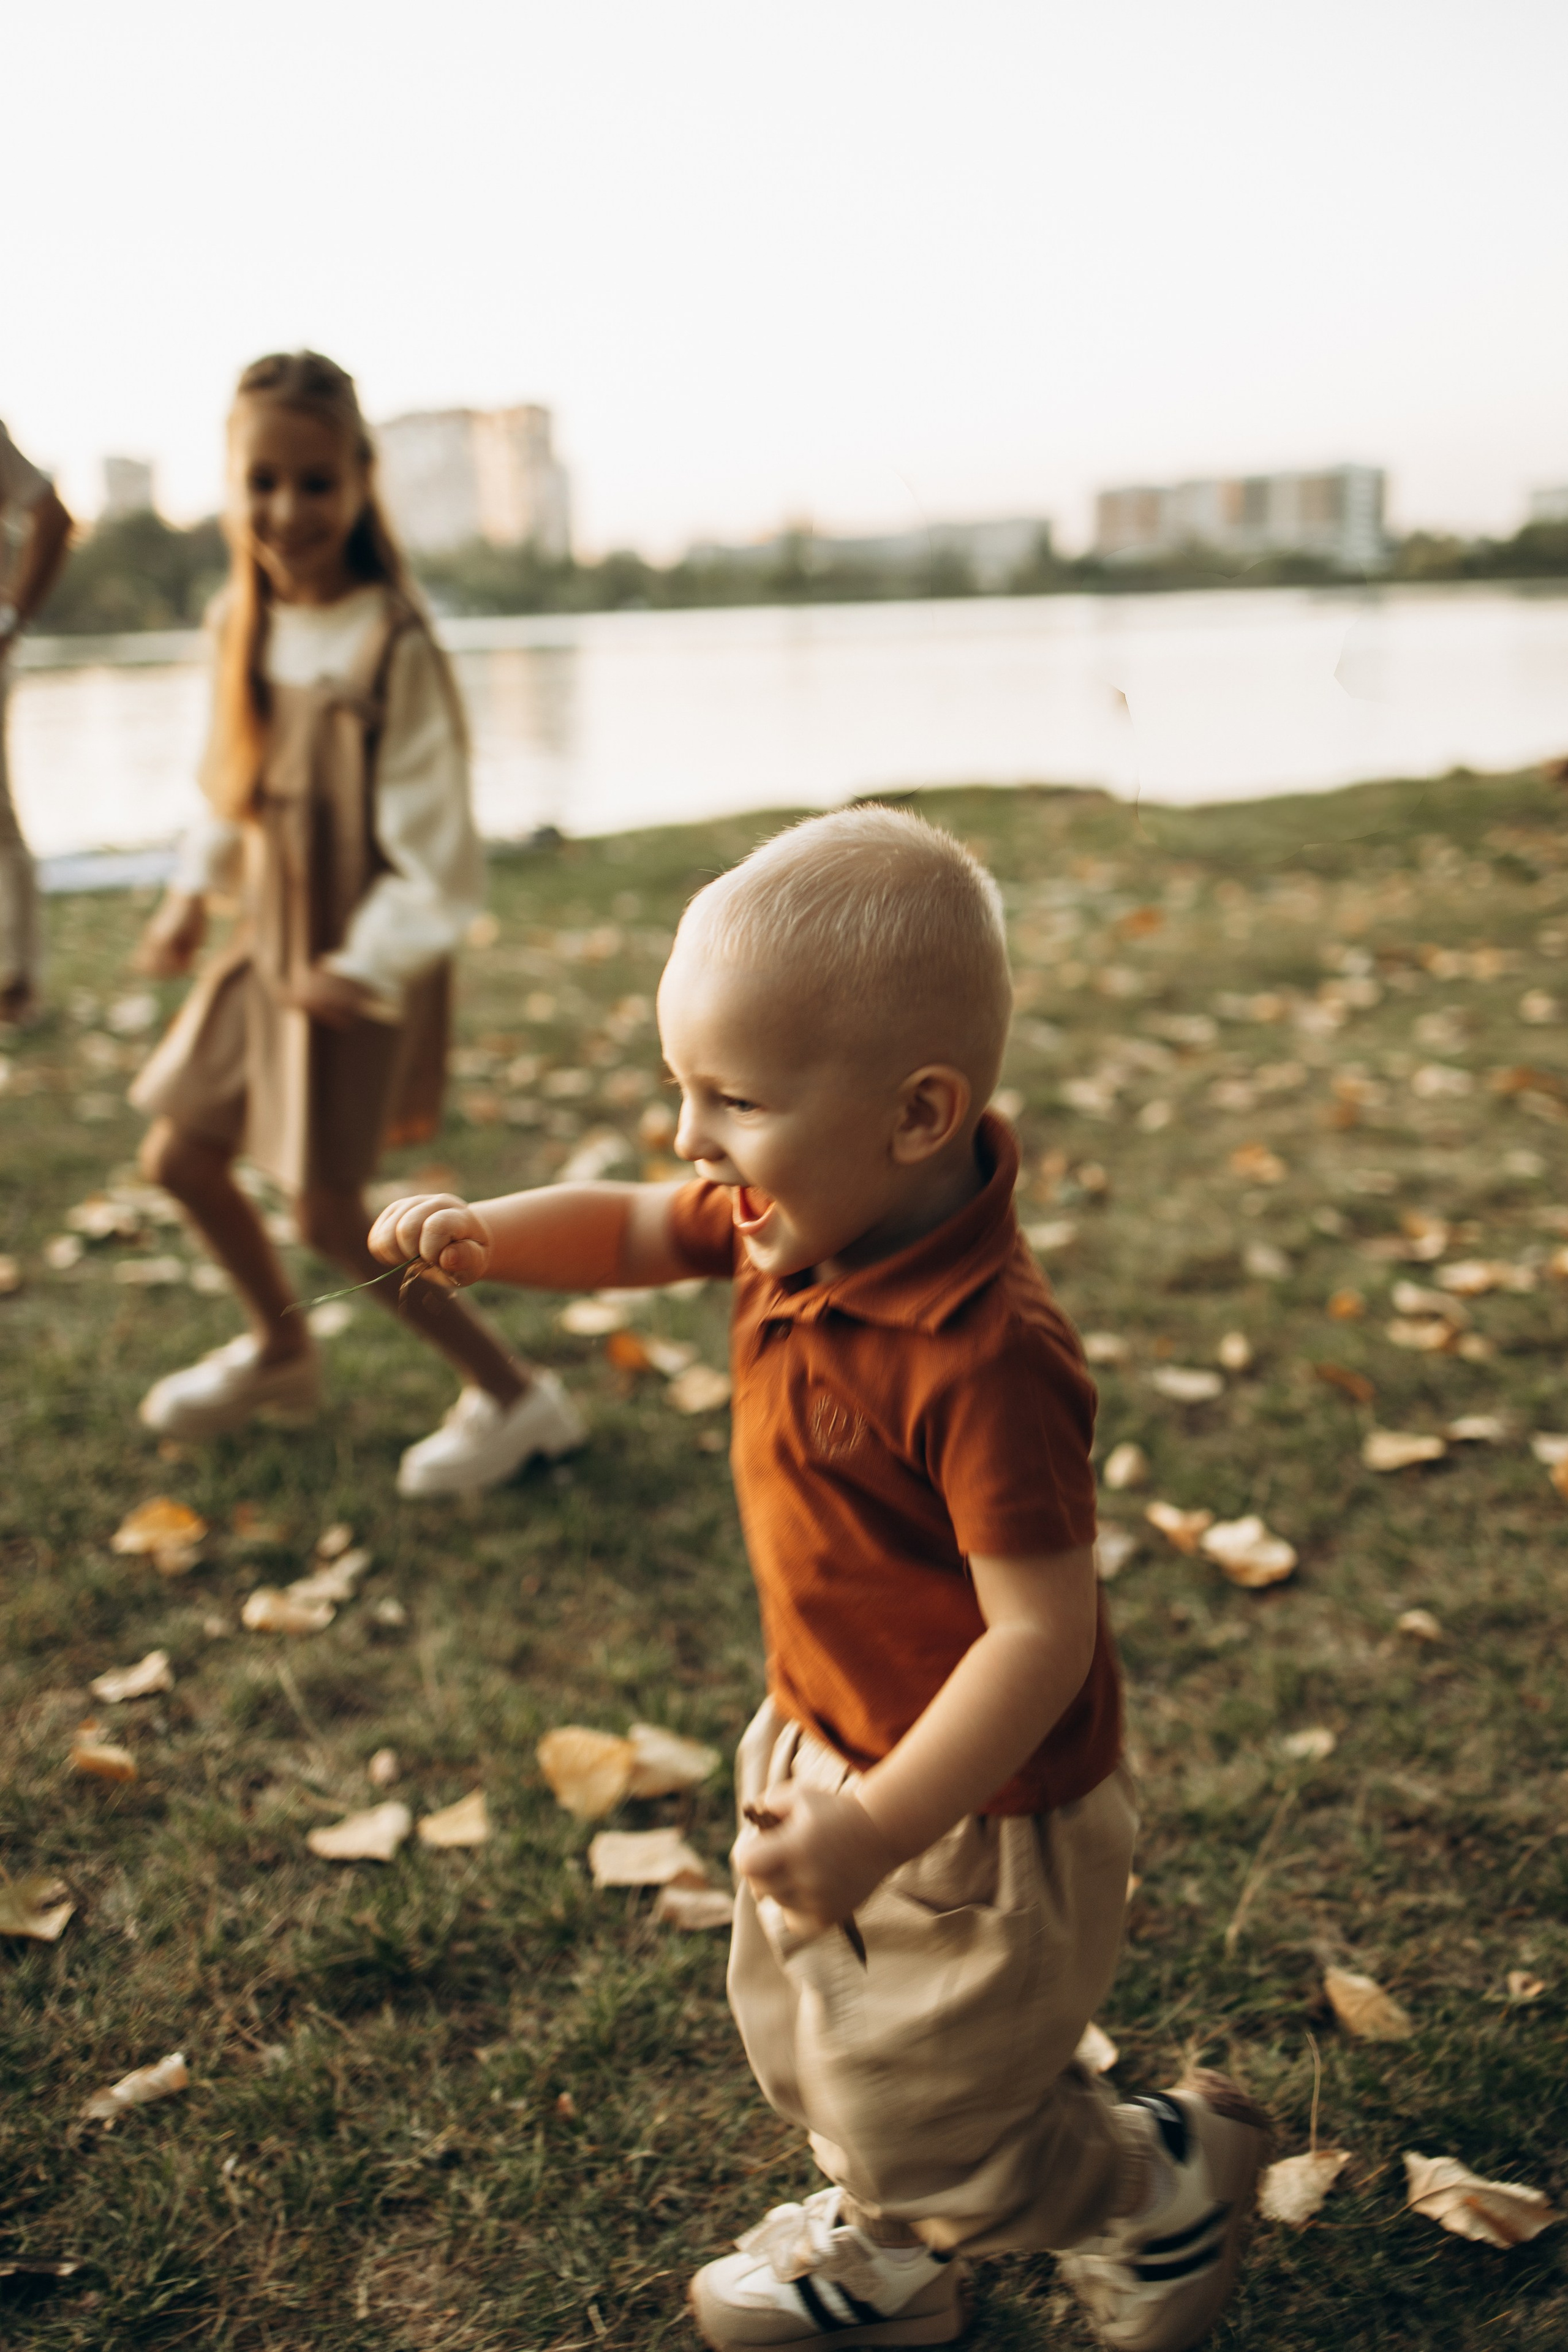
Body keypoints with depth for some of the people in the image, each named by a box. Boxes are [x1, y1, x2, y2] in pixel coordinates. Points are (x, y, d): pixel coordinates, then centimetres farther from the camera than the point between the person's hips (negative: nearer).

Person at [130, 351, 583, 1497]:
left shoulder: (397, 652, -23)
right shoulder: (242, 622, -1)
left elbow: (437, 851, -21)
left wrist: (365, 968, -23)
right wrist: (193, 893, 5)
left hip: (359, 973, -8)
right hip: (267, 950, 8)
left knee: (327, 1210, -2)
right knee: (180, 1156, 16)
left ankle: (515, 1399, 14)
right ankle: (282, 1349, 42)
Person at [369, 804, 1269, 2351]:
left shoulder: (979, 1358, -36)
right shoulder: (799, 1219, -10)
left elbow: (1043, 1631, -32)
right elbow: (634, 1233, 5)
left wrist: (881, 1828, -34)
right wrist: (482, 1233, -14)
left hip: (974, 1809, -9)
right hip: (822, 1736, 9)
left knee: (916, 2120, 13)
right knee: (803, 2037, 29)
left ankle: (1171, 2182, 40)